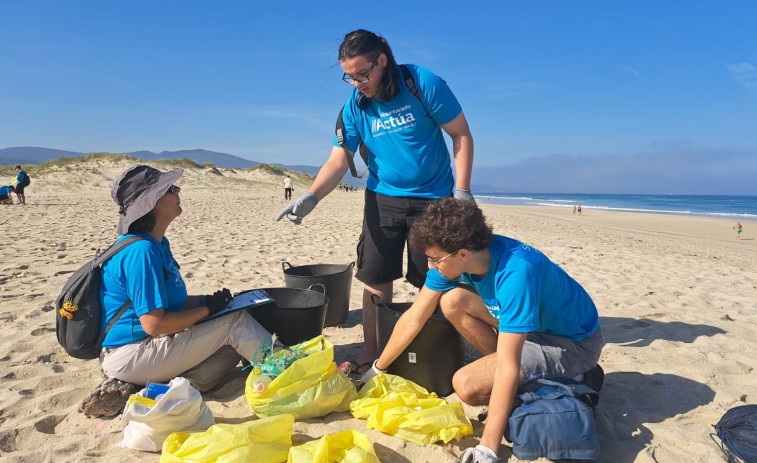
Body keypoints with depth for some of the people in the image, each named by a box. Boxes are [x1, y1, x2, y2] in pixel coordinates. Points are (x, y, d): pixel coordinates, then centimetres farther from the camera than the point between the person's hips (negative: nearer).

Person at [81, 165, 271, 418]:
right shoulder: (141, 251, -23)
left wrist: (207, 300, 0)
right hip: (129, 356, -10)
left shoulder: (157, 244, 7)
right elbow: (154, 324, -26)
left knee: (231, 347, 4)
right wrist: (208, 309, -13)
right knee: (234, 321, -14)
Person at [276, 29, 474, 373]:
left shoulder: (423, 83, -13)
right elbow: (339, 160, -7)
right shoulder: (355, 106, -3)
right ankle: (370, 354, 16)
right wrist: (310, 196, -24)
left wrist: (461, 191, -14)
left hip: (433, 198, -3)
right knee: (376, 280, 2)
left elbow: (461, 135, -9)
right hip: (383, 198, 3)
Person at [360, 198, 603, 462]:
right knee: (452, 301, -9)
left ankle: (570, 381, -1)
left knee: (466, 384, -21)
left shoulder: (515, 272, -36)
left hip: (574, 340, -7)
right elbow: (413, 319, -5)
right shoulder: (453, 254, -13)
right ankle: (521, 374, 2)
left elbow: (507, 368, -36)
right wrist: (376, 370, 2)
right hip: (536, 324, 7)